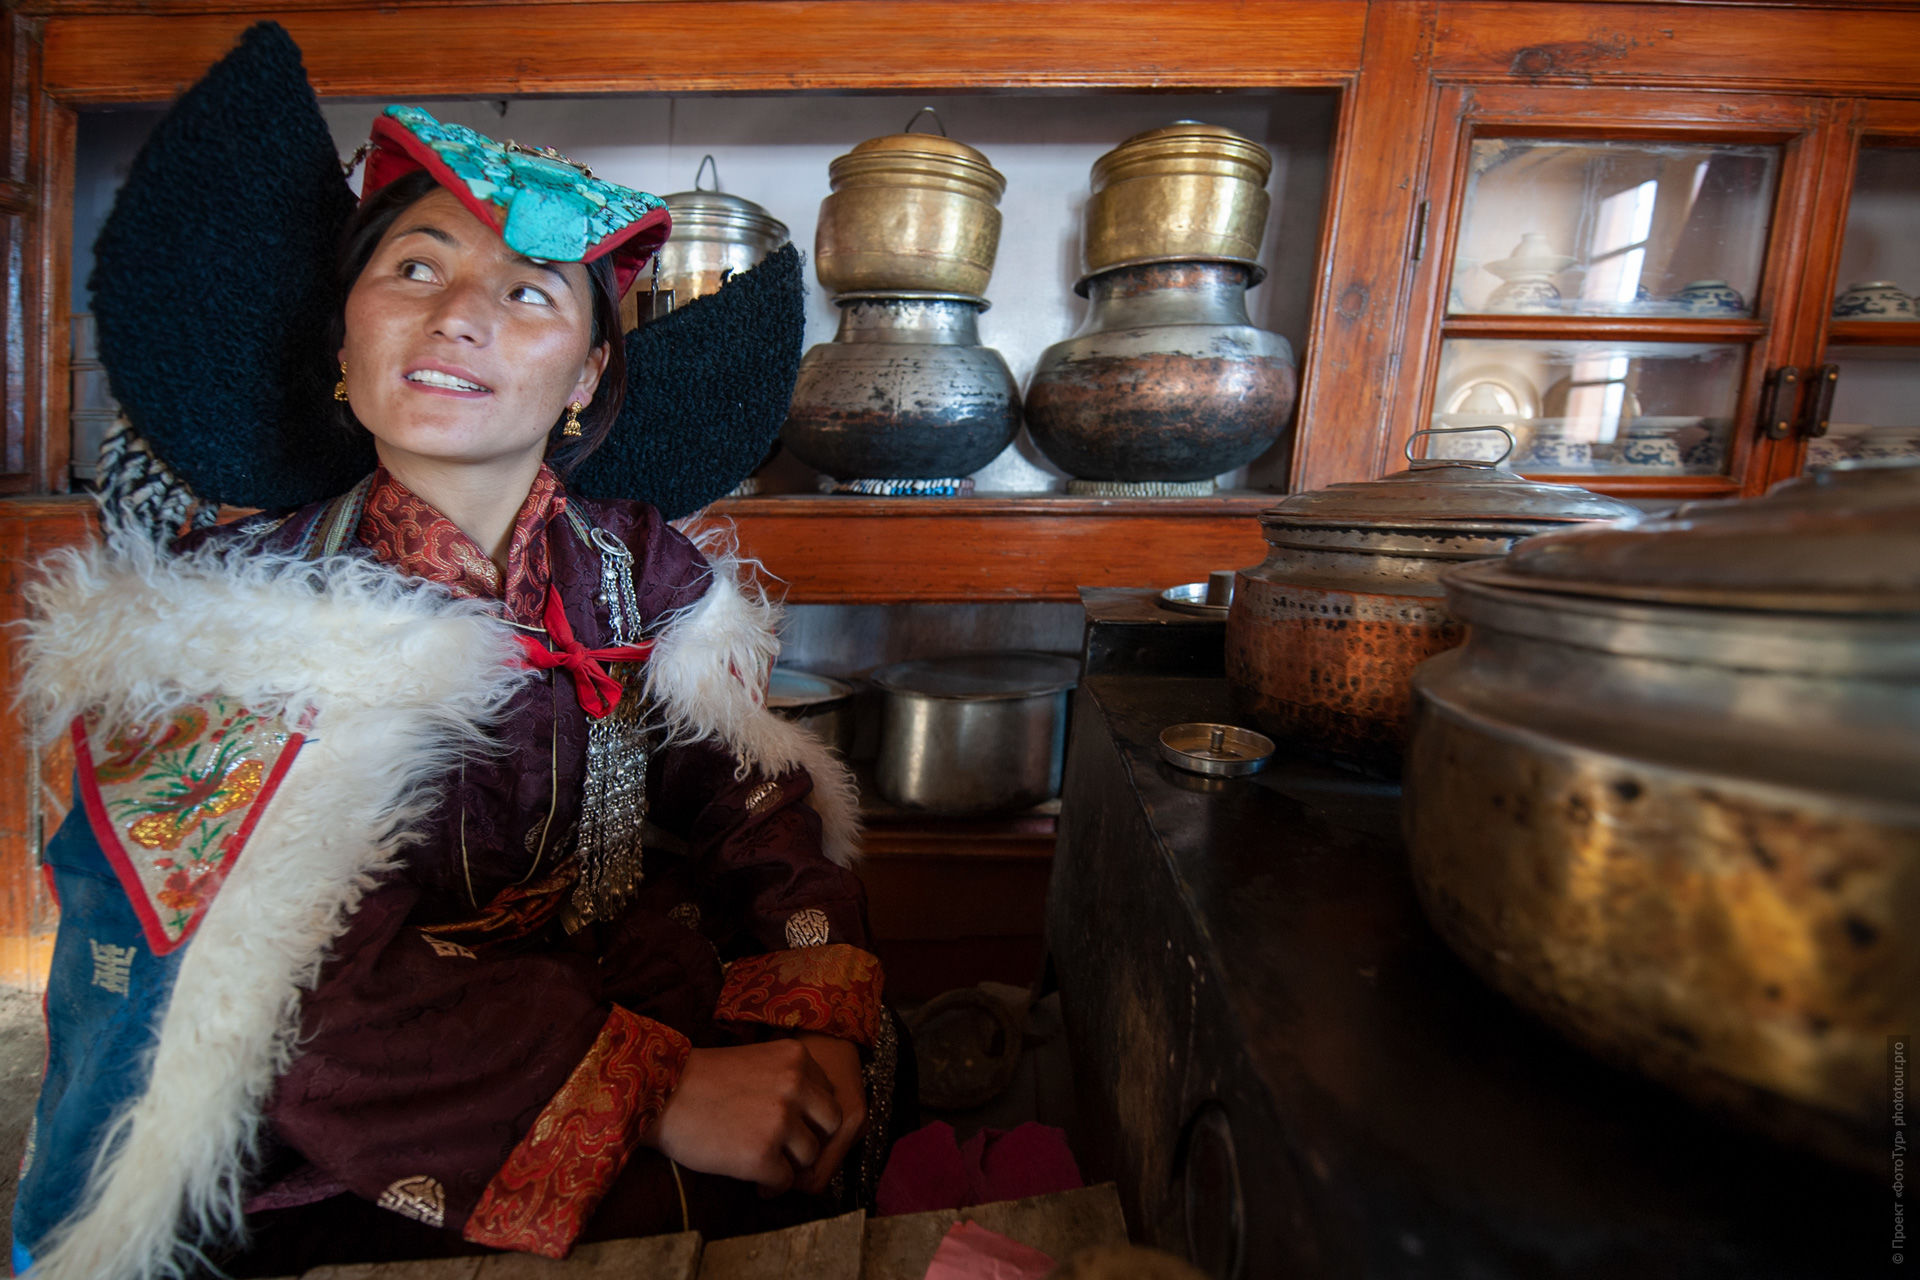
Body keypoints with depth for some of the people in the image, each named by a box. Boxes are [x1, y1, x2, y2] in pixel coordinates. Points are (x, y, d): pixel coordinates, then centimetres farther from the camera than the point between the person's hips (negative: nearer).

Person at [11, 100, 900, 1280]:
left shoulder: (645, 574, 1)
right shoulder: (219, 612, -7)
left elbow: (755, 810, -2)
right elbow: (308, 983, -18)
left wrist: (815, 1007, -20)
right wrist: (660, 1094, -28)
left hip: (631, 1016, 4)